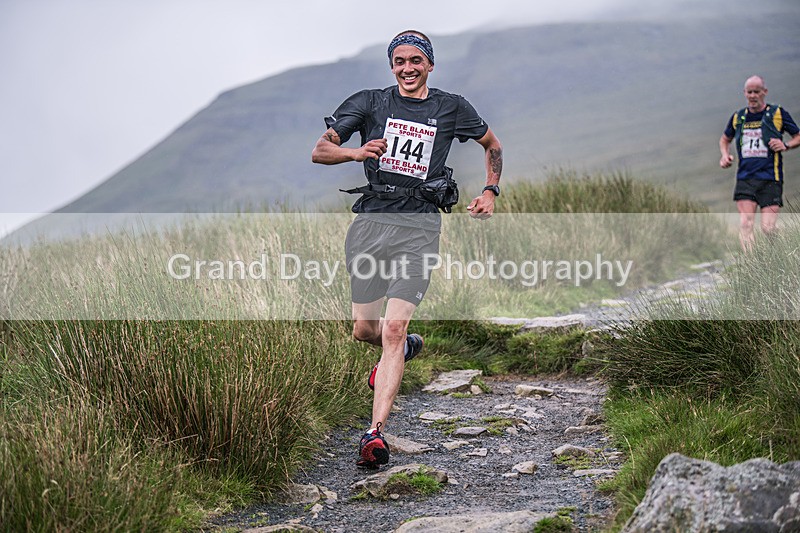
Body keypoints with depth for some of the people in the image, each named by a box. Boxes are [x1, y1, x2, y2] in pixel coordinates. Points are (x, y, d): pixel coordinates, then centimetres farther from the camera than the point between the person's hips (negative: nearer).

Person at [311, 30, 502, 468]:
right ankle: (405, 349, 45)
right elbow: (319, 151, 3)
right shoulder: (369, 102, 8)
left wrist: (490, 191, 11)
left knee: (394, 329, -15)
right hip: (370, 220, 2)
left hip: (419, 225, -2)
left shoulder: (451, 108, 10)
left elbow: (493, 146, 26)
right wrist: (358, 152, -16)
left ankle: (376, 433, -17)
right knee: (364, 329, 9)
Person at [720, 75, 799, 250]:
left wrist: (786, 145, -10)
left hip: (770, 179, -3)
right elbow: (725, 139, 30)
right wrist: (725, 155, 11)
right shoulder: (738, 117, 12)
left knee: (768, 229, -8)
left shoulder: (777, 113, 3)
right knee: (745, 224, -13)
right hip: (745, 178, 3)